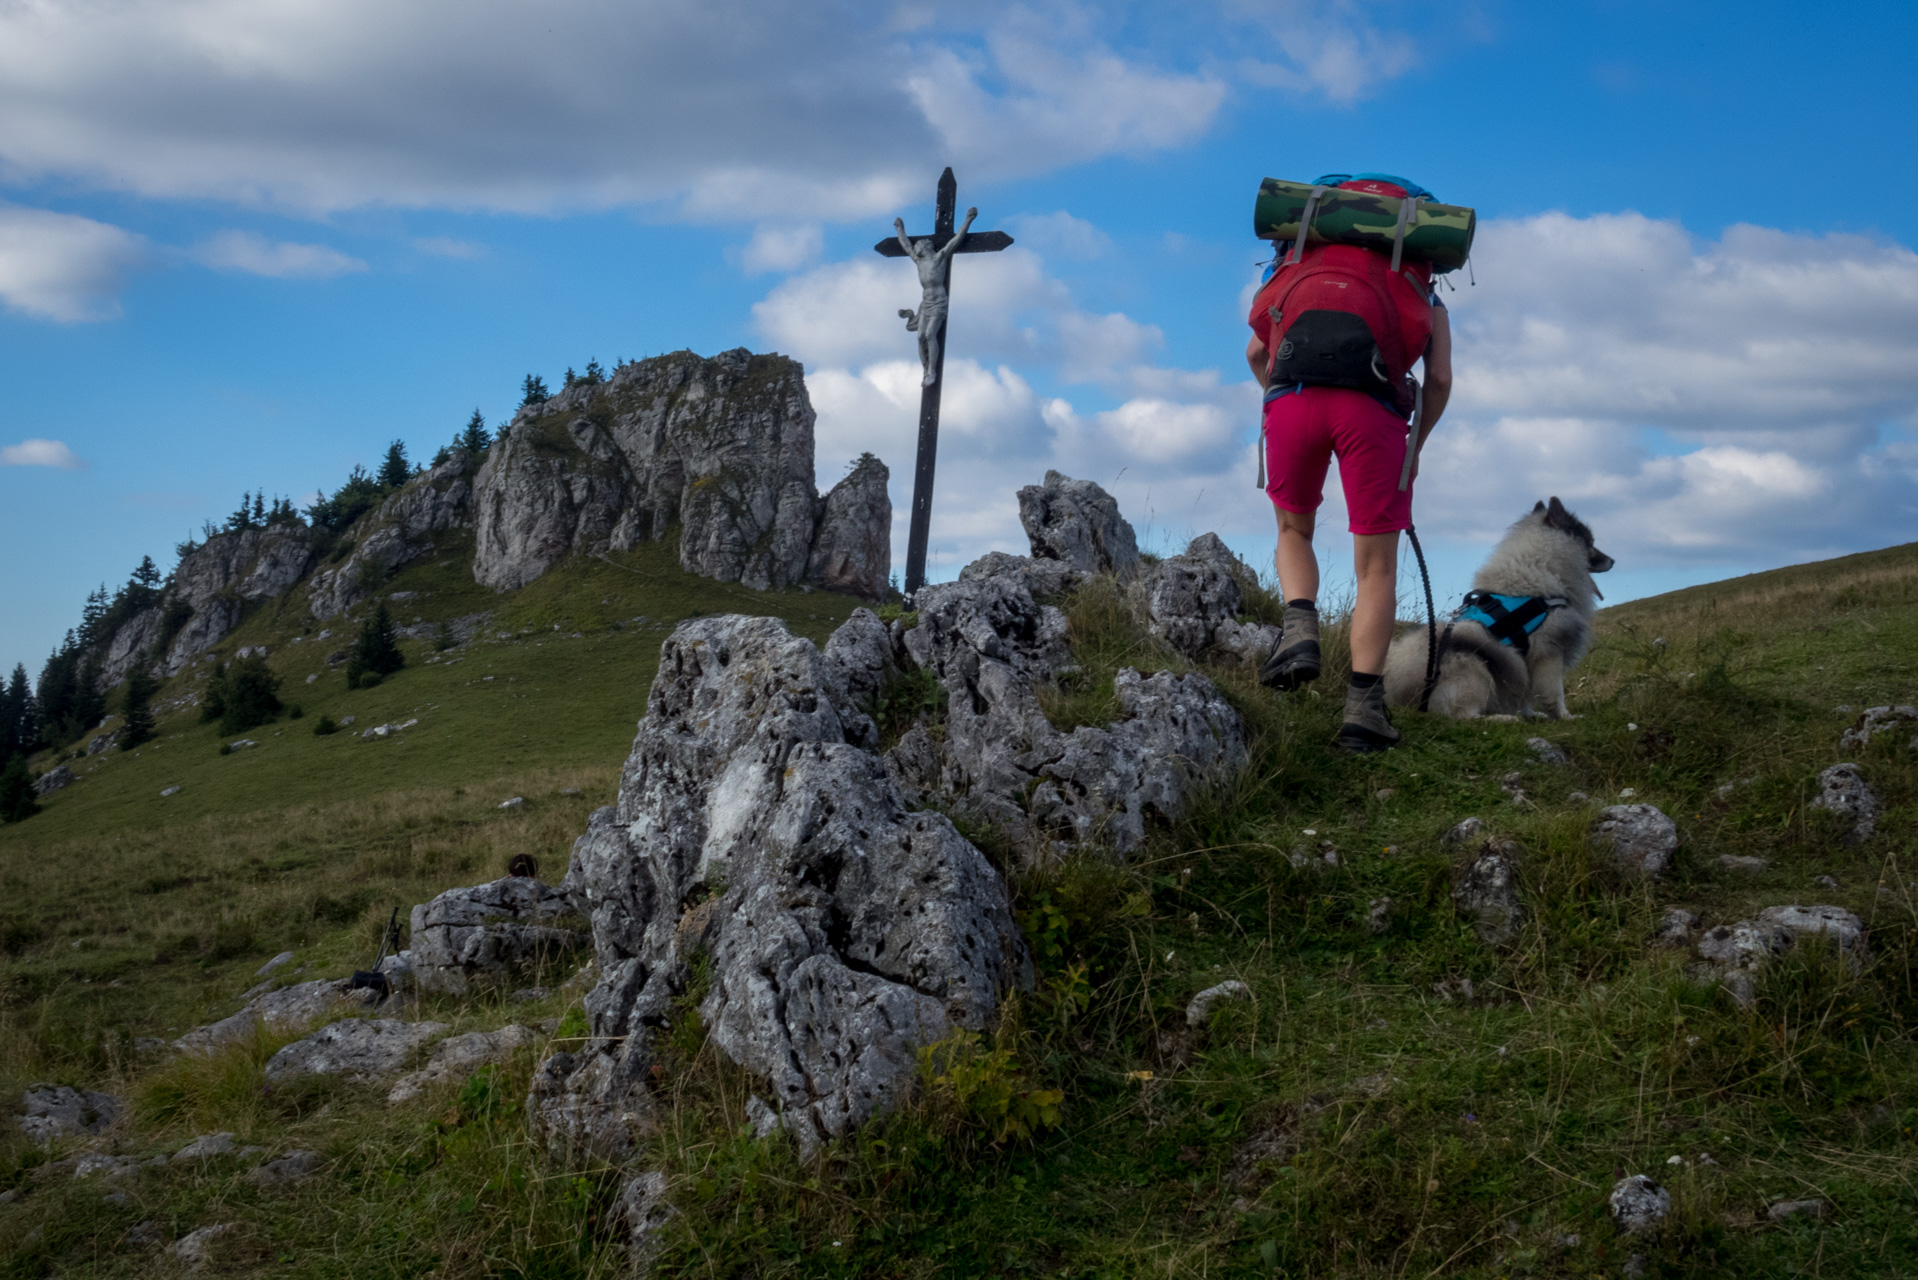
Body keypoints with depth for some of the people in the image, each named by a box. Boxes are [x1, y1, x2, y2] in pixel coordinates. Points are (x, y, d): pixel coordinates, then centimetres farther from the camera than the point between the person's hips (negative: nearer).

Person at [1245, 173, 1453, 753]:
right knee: (1376, 567, 8)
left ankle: (1300, 629, 0)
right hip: (1372, 406, -1)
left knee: (1294, 531, 26)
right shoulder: (1428, 299, 28)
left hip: (1292, 399, 2)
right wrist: (1415, 446, 26)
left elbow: (1256, 351, 22)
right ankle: (1363, 706, 1)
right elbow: (1439, 380, 13)